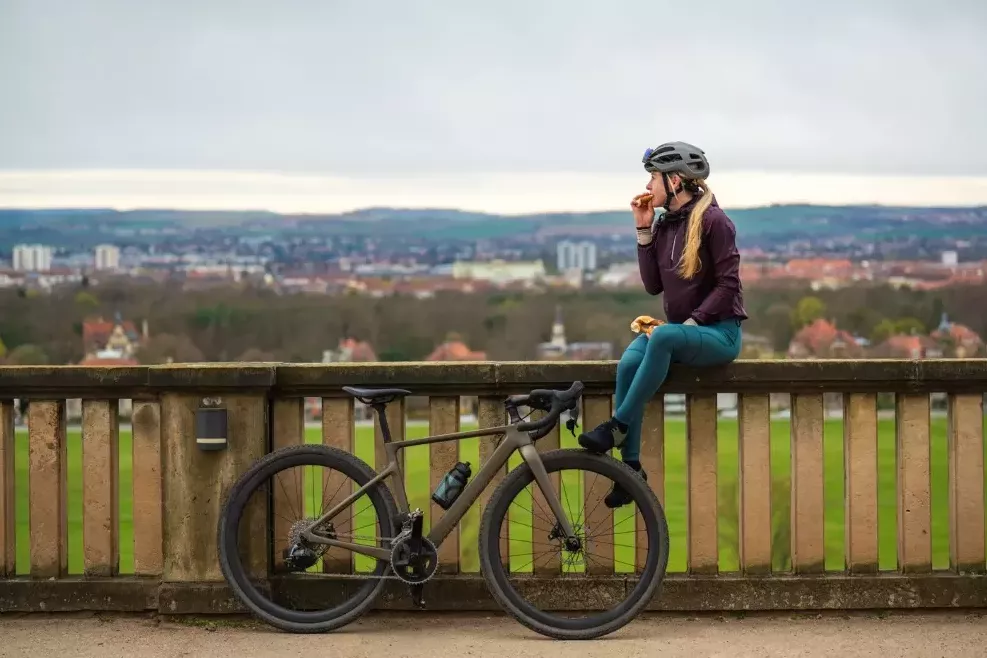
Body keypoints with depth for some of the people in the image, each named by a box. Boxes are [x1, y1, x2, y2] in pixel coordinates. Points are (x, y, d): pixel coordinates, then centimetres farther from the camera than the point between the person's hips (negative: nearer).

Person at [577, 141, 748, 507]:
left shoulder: (713, 221, -9)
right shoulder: (664, 224, 11)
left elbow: (727, 285, -13)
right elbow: (653, 284, 4)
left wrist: (691, 322, -20)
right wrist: (644, 230, 0)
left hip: (718, 332, -6)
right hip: (679, 329, 6)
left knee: (663, 337, -38)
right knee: (629, 362, -24)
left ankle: (618, 427, -30)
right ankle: (631, 467, -24)